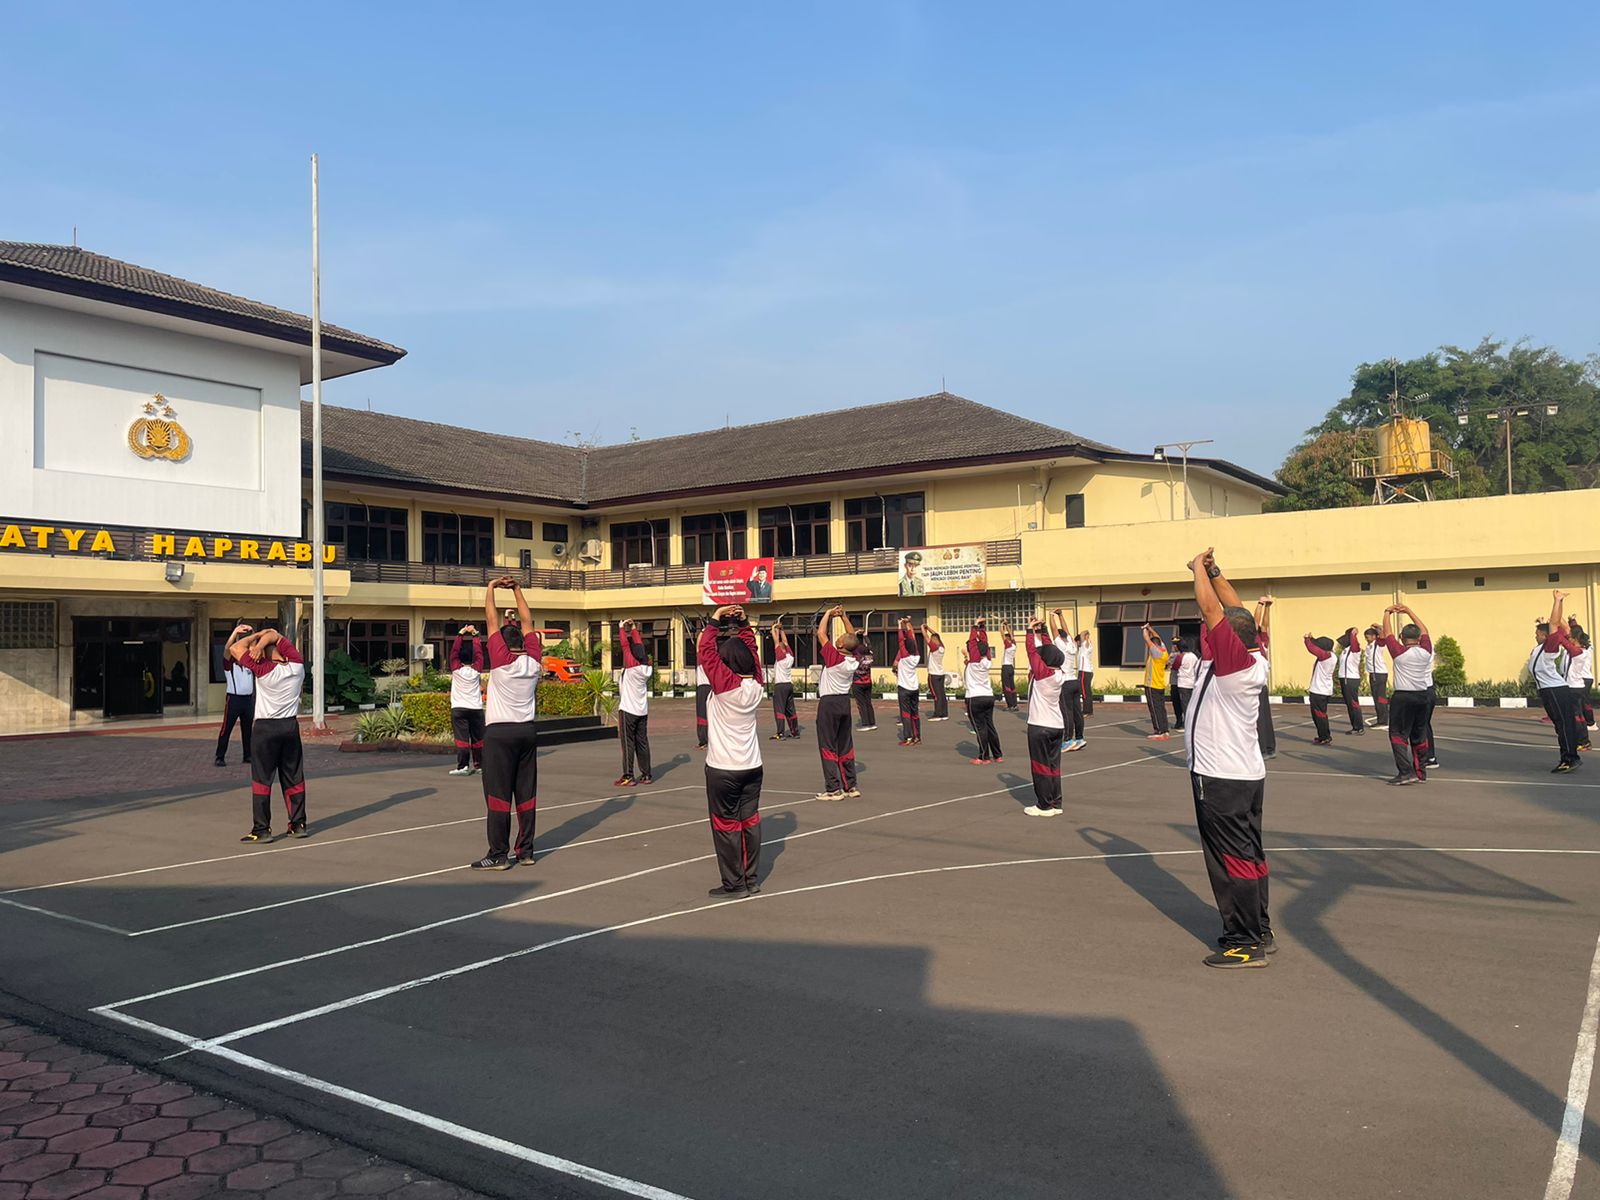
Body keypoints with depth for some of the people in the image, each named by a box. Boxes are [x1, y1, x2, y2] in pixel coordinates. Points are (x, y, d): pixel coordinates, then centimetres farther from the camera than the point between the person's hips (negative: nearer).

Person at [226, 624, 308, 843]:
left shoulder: (263, 669, -12)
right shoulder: (297, 666, -1)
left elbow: (235, 649, -7)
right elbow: (278, 637, 7)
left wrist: (257, 635, 0)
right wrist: (264, 639, -11)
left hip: (266, 728, -5)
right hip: (291, 726, 5)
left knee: (261, 780, 1)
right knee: (294, 779, 10)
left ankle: (262, 829, 0)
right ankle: (298, 825, 14)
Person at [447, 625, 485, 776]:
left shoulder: (457, 670, -3)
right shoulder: (476, 670, 0)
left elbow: (454, 651, 2)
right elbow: (479, 652, 5)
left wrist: (460, 634, 5)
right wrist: (475, 635, 10)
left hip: (458, 709, -2)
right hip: (476, 708, 2)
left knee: (461, 738, -7)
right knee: (477, 738, 8)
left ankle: (463, 766, -13)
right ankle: (479, 765, 12)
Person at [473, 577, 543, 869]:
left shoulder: (501, 660, -10)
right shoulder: (534, 660, 2)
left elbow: (491, 621, -5)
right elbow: (527, 622, 12)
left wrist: (491, 588, 4)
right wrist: (517, 590, 18)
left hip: (500, 732, -6)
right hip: (528, 730, 6)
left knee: (498, 794, -3)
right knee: (526, 792, 8)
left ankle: (499, 855, -3)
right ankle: (525, 850, 13)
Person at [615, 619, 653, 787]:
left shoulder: (631, 665, -13)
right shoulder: (647, 667, 3)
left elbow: (625, 645, -9)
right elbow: (640, 646, 13)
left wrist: (622, 628, 3)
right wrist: (634, 629, 21)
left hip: (628, 710, -6)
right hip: (642, 710, 6)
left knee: (628, 743, -4)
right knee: (642, 743, 9)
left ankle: (628, 777, -5)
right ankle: (646, 775, 10)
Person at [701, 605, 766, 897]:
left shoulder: (726, 685, -18)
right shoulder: (756, 684, -1)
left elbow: (705, 651, -16)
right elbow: (751, 647, 11)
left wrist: (715, 621, -8)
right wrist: (743, 623, 6)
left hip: (723, 769, -6)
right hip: (752, 766, 6)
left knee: (726, 826, 2)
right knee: (750, 821, 11)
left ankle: (734, 884, 8)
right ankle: (751, 880, 18)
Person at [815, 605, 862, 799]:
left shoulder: (834, 657, -19)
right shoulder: (853, 659, -3)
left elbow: (821, 633, -13)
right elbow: (853, 636, 13)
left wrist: (828, 614, -2)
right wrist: (843, 616, 8)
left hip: (829, 703, -7)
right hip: (845, 701, 7)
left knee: (828, 746, -2)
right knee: (845, 745, 14)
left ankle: (833, 788, -3)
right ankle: (851, 785, 18)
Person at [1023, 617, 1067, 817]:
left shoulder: (1042, 673, -16)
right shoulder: (1059, 673, 2)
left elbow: (1031, 650, -13)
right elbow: (1049, 648, 11)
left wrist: (1031, 630, -2)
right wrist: (1042, 629, 12)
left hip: (1039, 727, -7)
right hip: (1057, 725, 7)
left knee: (1040, 766, 0)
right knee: (1053, 766, 11)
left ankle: (1044, 806, 2)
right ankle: (1056, 804, 14)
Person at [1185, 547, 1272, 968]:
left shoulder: (1233, 658, -19)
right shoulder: (1256, 661, 3)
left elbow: (1211, 609, -20)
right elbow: (1237, 612, 14)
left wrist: (1199, 569, -6)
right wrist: (1214, 571, 13)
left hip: (1221, 778, -9)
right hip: (1246, 774, 9)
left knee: (1233, 860, -3)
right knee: (1249, 855, 16)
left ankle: (1245, 944, 3)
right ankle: (1259, 932, 27)